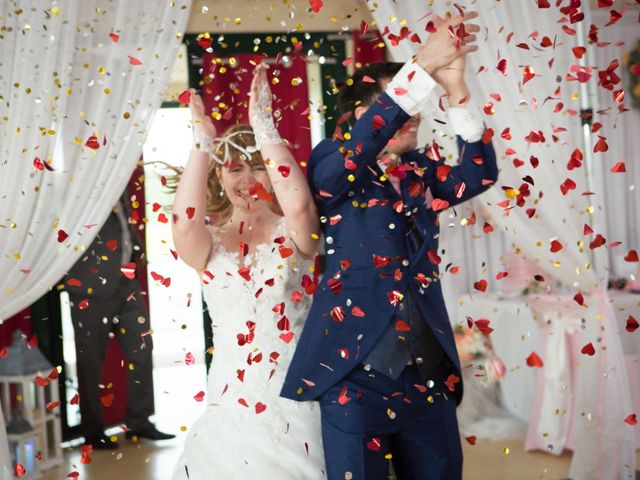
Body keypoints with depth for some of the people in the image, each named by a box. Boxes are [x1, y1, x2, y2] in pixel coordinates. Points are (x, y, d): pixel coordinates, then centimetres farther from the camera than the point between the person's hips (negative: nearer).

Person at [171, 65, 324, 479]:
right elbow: (184, 222, -18)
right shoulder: (210, 244, 5)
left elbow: (298, 203, -22)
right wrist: (204, 143, -13)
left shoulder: (293, 235, 1)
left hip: (295, 395, -1)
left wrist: (263, 123, -17)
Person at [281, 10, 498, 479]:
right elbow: (355, 148, -22)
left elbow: (479, 176, -6)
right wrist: (423, 66, -26)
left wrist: (455, 89, -18)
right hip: (356, 377, -4)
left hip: (429, 375, 5)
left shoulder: (422, 172, 11)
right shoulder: (334, 169, -1)